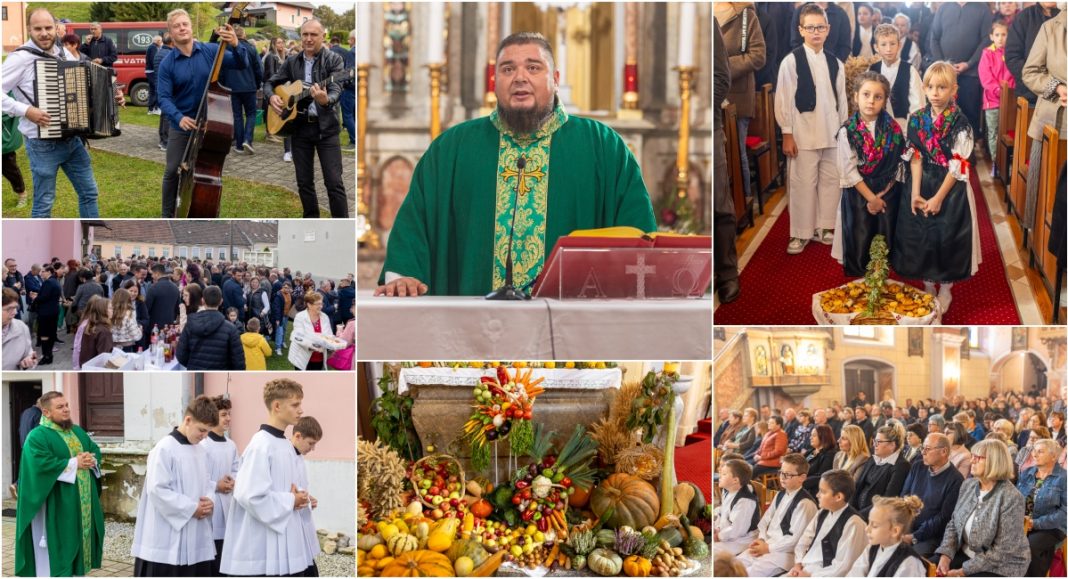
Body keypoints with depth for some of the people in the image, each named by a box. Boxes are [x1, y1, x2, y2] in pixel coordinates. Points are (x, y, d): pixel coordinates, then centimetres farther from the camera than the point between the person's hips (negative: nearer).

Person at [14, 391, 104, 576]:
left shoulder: (78, 432, 16)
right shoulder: (37, 436, -10)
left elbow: (96, 450, 14)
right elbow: (41, 464, -22)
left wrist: (91, 460, -10)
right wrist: (74, 463, -20)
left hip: (83, 504, 8)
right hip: (57, 506, -7)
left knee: (80, 539, 12)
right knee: (58, 548, -5)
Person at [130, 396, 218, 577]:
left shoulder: (201, 451, 10)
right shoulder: (164, 449, -14)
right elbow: (157, 490, -19)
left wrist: (208, 502, -4)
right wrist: (192, 508, -17)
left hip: (195, 538, 8)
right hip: (166, 539, -8)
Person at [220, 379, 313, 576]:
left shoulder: (285, 445, 13)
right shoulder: (261, 446, -16)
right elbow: (251, 496, -25)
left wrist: (298, 498, 2)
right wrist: (291, 501, -13)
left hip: (283, 545, 9)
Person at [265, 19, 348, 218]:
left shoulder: (334, 60, -3)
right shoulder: (292, 62, 9)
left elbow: (336, 91, -14)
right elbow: (270, 83, 16)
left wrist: (325, 100, -37)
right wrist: (272, 97, -6)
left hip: (326, 127, -4)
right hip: (299, 127, 4)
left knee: (334, 182, -8)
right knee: (304, 182, 8)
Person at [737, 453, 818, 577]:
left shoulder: (805, 503, -14)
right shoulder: (780, 495, 15)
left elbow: (795, 539, -17)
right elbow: (765, 521, 17)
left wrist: (768, 548, -15)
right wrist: (761, 540, -2)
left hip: (785, 553, -9)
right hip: (766, 545, 9)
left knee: (748, 573, -25)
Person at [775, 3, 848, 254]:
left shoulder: (835, 63, 8)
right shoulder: (791, 61, -6)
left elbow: (841, 99, 12)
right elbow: (783, 99, -7)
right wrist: (787, 134, -9)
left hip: (832, 133, 4)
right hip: (804, 133, -4)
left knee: (831, 181, 8)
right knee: (803, 184, -1)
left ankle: (825, 227, 20)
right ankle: (801, 233, 6)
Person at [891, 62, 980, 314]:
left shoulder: (960, 123, -13)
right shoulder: (916, 120, 0)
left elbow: (958, 166, -14)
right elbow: (915, 158, -1)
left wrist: (938, 198, -15)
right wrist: (915, 193, -10)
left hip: (950, 188, -4)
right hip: (922, 185, 4)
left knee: (947, 236, -1)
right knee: (920, 235, 6)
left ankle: (945, 290, 18)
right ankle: (927, 286, 24)